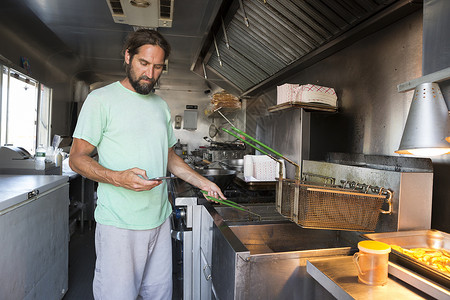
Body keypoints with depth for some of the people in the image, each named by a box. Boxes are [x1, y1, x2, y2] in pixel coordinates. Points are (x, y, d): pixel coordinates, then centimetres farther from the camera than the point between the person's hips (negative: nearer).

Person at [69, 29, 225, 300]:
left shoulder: (161, 105, 14)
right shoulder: (101, 99, -4)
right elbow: (77, 158, -6)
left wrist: (202, 182, 10)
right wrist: (118, 178, -23)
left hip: (160, 218, 5)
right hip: (119, 223, -5)